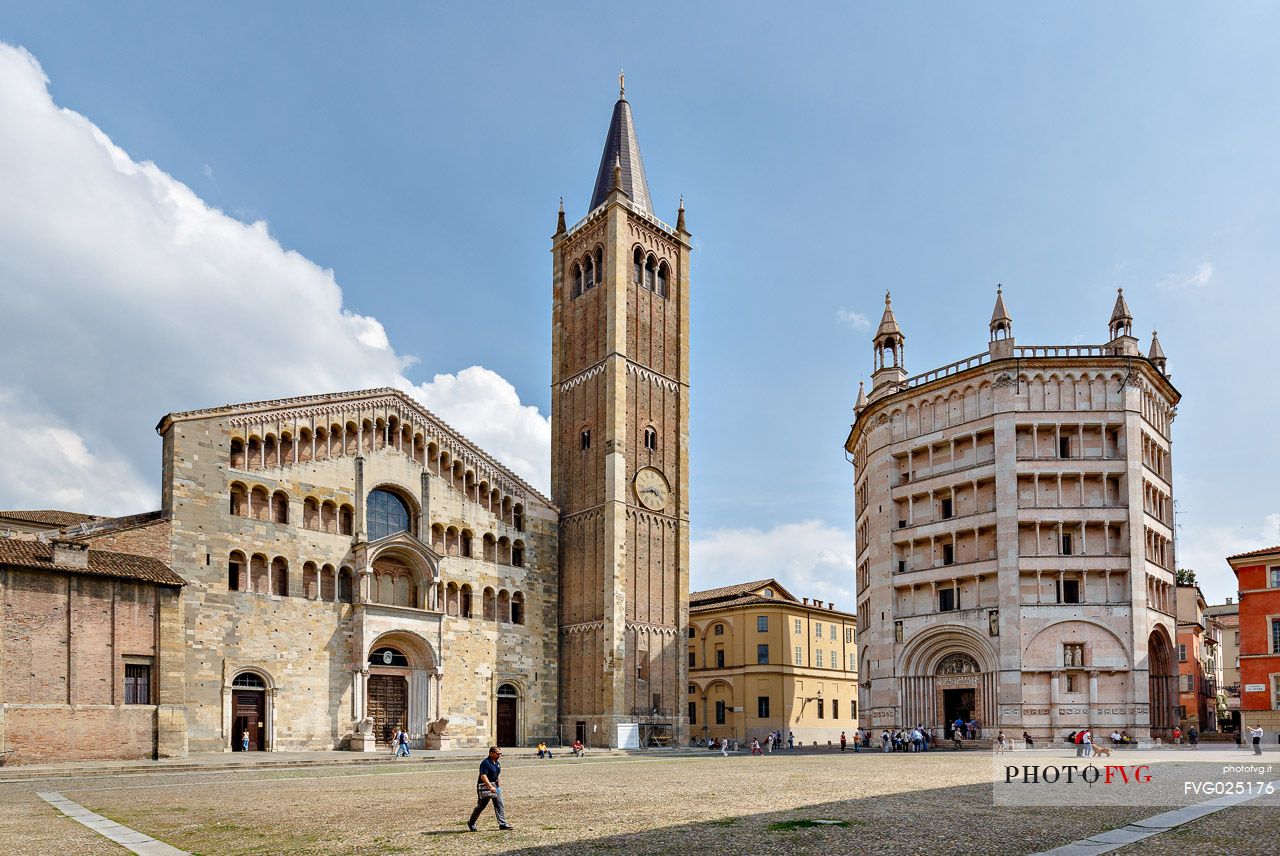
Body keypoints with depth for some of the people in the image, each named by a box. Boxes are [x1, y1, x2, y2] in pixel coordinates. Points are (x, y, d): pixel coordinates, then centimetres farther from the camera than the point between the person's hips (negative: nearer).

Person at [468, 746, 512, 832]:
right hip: (485, 787, -8)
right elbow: (483, 776, -25)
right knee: (481, 806, 3)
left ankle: (502, 824, 1)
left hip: (496, 786, 8)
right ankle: (471, 823, 21)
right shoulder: (485, 763, -18)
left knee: (500, 805, -1)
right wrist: (490, 786, -31)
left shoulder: (497, 763, 9)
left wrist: (499, 785, 18)